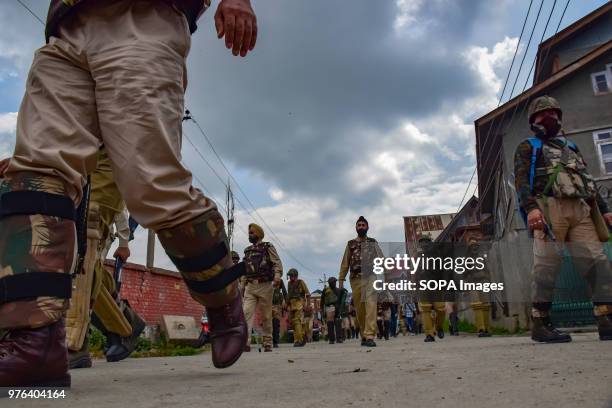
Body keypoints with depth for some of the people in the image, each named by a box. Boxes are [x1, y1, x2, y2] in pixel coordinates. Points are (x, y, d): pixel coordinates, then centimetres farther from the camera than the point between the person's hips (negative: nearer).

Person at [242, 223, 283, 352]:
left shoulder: (268, 247, 4)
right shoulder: (247, 250, 20)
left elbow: (277, 263, -7)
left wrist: (277, 275, -24)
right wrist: (243, 285, 17)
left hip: (265, 285, -4)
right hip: (250, 286, 4)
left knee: (266, 316, 3)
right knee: (247, 312, -12)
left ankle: (267, 343, 12)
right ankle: (245, 342, -19)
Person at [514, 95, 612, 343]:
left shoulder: (571, 147, 33)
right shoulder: (528, 147, 14)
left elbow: (588, 181, 30)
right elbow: (521, 180, -2)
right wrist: (531, 207, -20)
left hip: (581, 210, 6)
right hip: (549, 208, -6)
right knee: (547, 264, -12)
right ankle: (540, 325, -10)